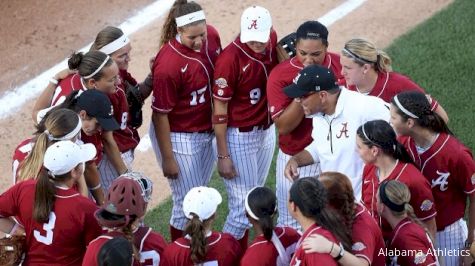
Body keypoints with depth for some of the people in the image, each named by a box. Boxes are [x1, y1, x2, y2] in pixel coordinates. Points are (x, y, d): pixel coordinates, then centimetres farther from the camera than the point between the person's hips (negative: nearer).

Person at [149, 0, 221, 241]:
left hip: (206, 131, 7)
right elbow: (160, 115, -21)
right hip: (179, 137, -7)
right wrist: (168, 159, -15)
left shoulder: (211, 36, -11)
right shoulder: (168, 64, -30)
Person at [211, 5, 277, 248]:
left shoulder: (272, 41, -5)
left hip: (267, 131, 7)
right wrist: (223, 155, -16)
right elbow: (219, 109, -17)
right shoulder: (230, 59, -24)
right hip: (239, 137, -7)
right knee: (243, 206, -3)